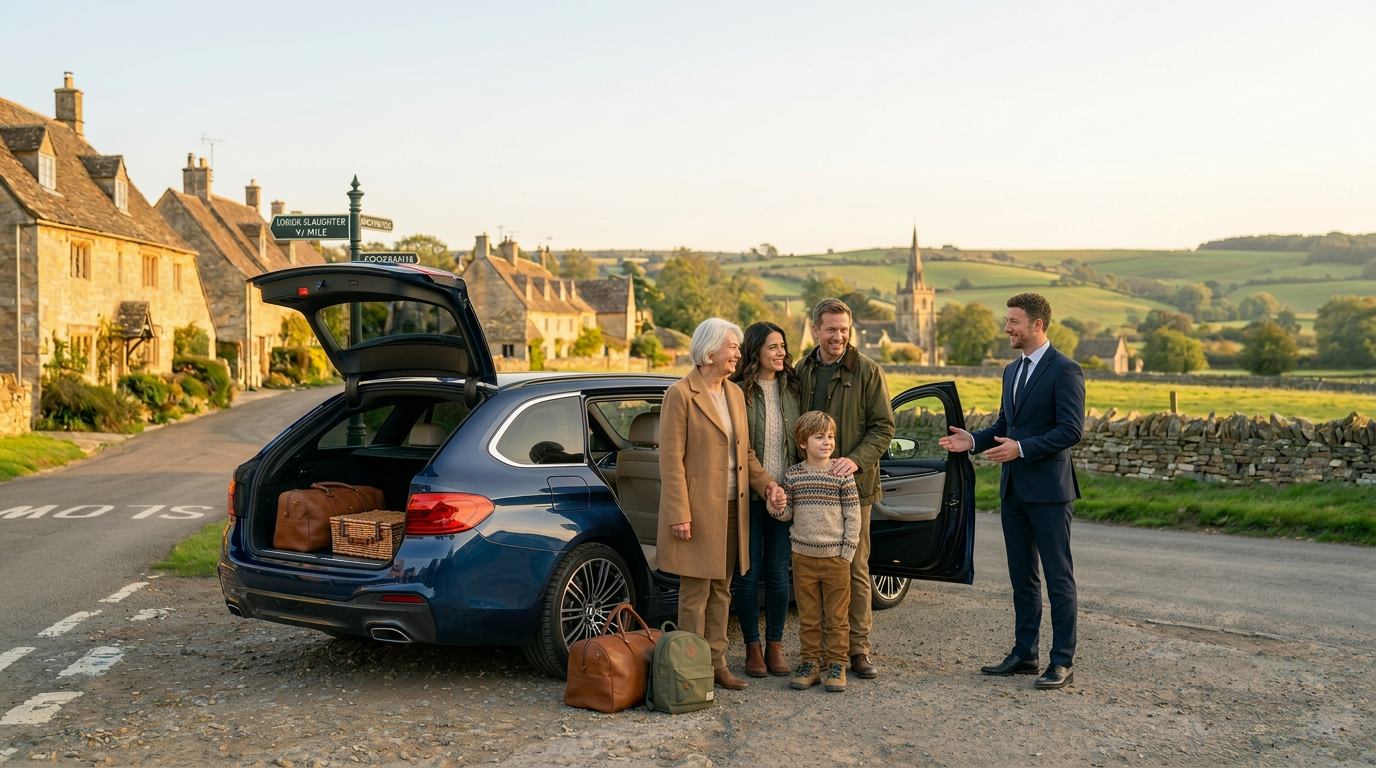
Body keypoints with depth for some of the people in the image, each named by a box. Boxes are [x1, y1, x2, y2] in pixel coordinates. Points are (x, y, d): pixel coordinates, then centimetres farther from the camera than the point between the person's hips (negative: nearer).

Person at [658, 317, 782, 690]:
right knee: (695, 593, 1)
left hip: (731, 508, 7)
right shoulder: (680, 394, -11)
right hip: (698, 510, -7)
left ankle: (717, 663, 21)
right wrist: (679, 515, -18)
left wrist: (765, 482, 0)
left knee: (721, 590, 13)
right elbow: (671, 459, -14)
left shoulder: (735, 393, 12)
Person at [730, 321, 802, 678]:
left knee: (778, 572, 7)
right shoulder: (738, 391, -7)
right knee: (748, 572, 4)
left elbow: (801, 439, 12)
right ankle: (752, 648, 15)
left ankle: (775, 646, 18)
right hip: (747, 495, -3)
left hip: (784, 495, 3)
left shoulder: (792, 389, 7)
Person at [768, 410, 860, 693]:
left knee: (837, 617, 5)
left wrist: (847, 551, -7)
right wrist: (776, 508, -14)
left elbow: (853, 515, -3)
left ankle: (837, 665, 14)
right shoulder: (792, 475, 2)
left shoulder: (842, 474, -5)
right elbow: (788, 513, 9)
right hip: (803, 556, 2)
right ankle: (811, 663, 18)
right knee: (808, 617, 9)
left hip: (835, 557, -2)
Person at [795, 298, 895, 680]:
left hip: (853, 485, -3)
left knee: (856, 569, 1)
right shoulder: (802, 372, 8)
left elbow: (883, 426, -4)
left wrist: (855, 460, -18)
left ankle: (858, 649, 9)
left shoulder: (867, 371, -2)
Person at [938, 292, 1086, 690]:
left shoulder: (1065, 370, -11)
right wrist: (973, 440, 3)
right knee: (1022, 577, 14)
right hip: (1014, 489, 8)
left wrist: (1022, 448, -23)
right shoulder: (1011, 370, 15)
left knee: (1058, 578, -1)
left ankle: (1062, 662, 5)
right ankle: (1024, 653, 23)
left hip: (1048, 491, -8)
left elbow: (1071, 429, -17)